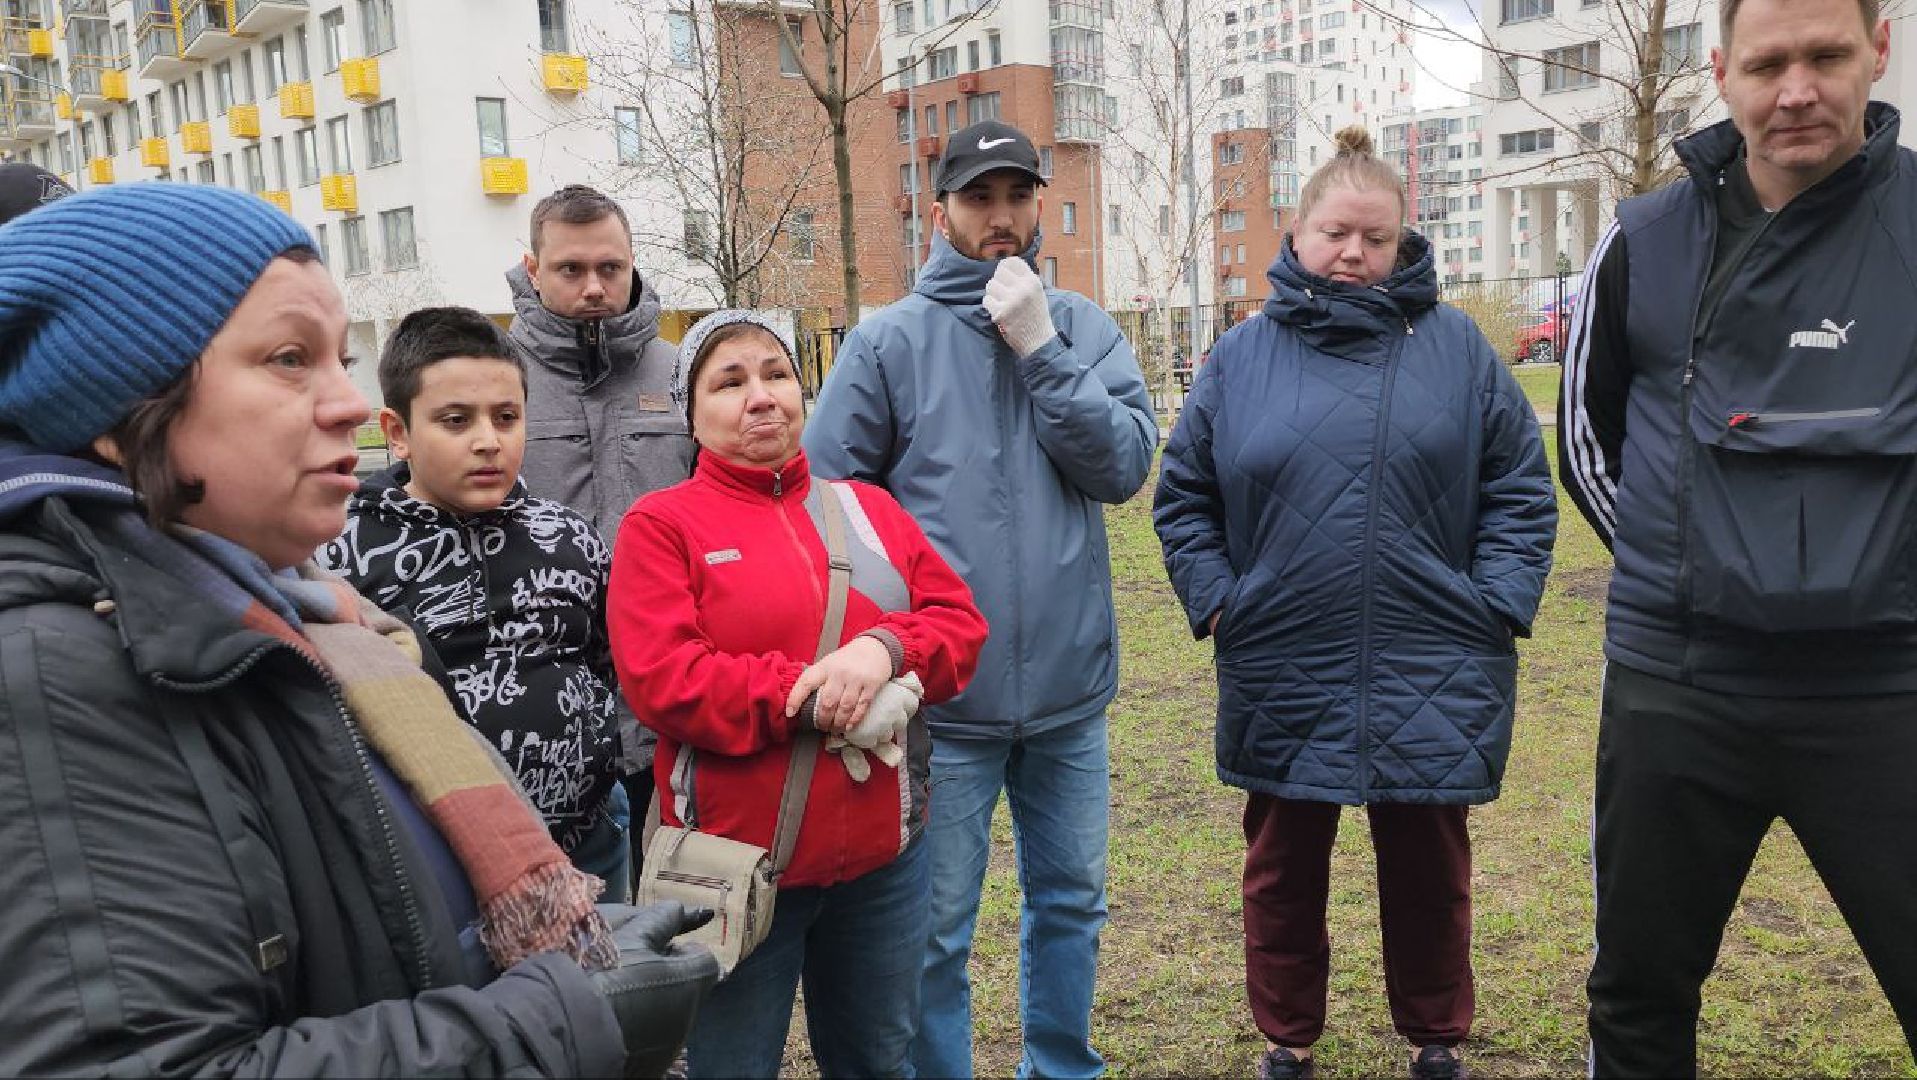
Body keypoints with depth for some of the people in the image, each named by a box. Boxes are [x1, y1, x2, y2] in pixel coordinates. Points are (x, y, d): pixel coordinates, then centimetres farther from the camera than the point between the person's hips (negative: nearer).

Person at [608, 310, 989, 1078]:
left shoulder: (867, 509, 10)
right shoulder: (660, 523, -4)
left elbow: (960, 621, 4)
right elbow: (662, 679, -16)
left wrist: (887, 648, -18)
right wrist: (813, 700, -19)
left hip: (884, 853, 4)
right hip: (736, 861, -4)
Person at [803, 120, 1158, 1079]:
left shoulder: (1083, 328, 4)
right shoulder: (889, 341, -4)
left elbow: (1125, 466, -9)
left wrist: (1040, 347, -14)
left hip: (1070, 685, 4)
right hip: (941, 694, -3)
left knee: (1071, 899, 20)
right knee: (936, 933, 9)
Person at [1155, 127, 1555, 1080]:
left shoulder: (1456, 347, 2)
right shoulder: (1242, 356, 3)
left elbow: (1520, 489, 4)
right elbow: (1183, 497, 7)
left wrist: (1500, 604, -6)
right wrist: (1215, 601, -3)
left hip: (1432, 679, 0)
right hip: (1281, 675, 1)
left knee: (1428, 866, 15)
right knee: (1283, 868, 14)